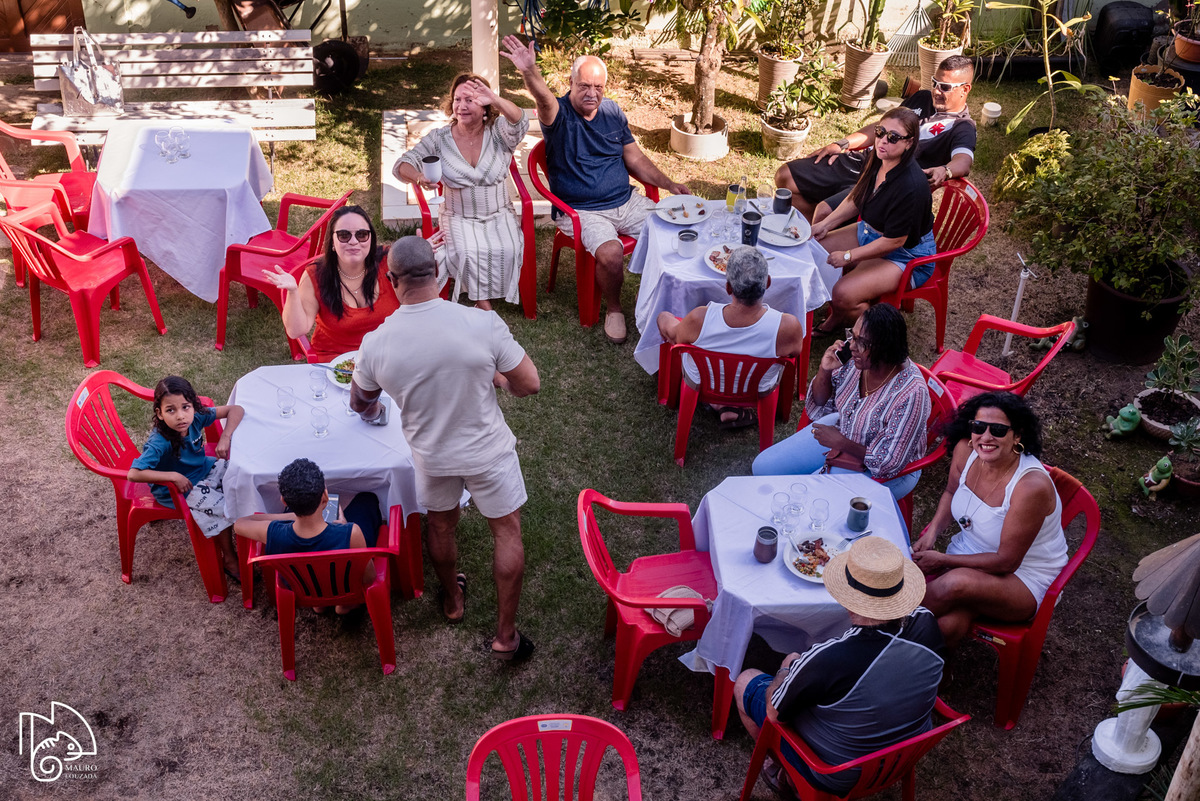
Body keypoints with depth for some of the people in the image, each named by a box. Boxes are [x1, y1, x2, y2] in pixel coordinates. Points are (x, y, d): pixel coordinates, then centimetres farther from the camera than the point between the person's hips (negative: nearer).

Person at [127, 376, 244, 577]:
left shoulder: (196, 417, -19)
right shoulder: (160, 444, -34)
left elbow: (235, 410, -13)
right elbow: (133, 474, -42)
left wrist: (225, 437, -28)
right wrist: (174, 476, -37)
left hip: (203, 468, 7)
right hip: (176, 490, -7)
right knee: (221, 507, -19)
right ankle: (229, 559, 2)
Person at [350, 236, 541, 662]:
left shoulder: (376, 343, -19)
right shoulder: (483, 323, -27)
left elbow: (360, 404, 1)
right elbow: (529, 384, -17)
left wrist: (373, 411, 26)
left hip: (431, 456, 2)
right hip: (488, 451, -2)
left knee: (441, 525, 28)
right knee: (507, 532, 18)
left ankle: (452, 600, 53)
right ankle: (506, 635, 26)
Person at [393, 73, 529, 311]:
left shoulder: (498, 133, -4)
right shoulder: (439, 139, -1)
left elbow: (519, 123, -28)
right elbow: (402, 165, -6)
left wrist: (496, 100, -51)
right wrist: (418, 178, -33)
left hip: (499, 216, 0)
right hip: (459, 218, 0)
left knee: (507, 251, -29)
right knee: (466, 253, -30)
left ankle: (489, 297, -3)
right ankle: (484, 309, -11)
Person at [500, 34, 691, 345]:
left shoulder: (612, 112, 7)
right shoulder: (559, 114, -11)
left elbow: (635, 159, 14)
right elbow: (544, 99, -37)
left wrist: (670, 185, 5)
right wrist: (530, 71, -59)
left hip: (627, 202, 6)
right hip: (582, 211, -6)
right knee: (610, 253, -32)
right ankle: (614, 309, -3)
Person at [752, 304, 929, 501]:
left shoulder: (911, 394, -34)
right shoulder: (855, 360, -19)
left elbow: (890, 463, -25)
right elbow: (819, 402, -2)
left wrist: (841, 443, -23)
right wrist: (824, 371, -22)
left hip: (880, 473, -6)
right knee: (763, 467, 3)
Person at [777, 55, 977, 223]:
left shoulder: (962, 128, -5)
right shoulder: (922, 98, 19)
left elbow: (964, 162, -25)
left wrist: (944, 170, -49)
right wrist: (842, 145, 11)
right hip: (865, 161, 9)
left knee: (824, 211, -32)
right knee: (785, 177, 4)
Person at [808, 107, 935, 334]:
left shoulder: (910, 187, -33)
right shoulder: (877, 160, -9)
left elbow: (894, 241, -26)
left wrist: (848, 256, -18)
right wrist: (825, 225, 2)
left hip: (905, 255, -9)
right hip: (869, 232, 9)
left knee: (843, 295, -26)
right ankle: (834, 320, 20)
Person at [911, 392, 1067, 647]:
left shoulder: (1031, 486, -29)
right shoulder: (965, 450, -11)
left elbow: (1006, 561, -21)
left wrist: (942, 560, -17)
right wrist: (932, 532, -4)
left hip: (1025, 580, -4)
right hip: (970, 554, 5)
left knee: (957, 583, -34)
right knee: (947, 625, -27)